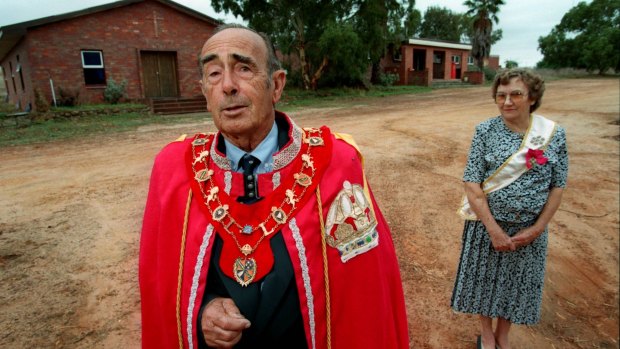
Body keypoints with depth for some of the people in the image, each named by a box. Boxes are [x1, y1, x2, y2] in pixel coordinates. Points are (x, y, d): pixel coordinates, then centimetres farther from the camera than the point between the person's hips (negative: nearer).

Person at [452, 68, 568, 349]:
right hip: (487, 224, -1)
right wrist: (494, 229, -18)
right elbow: (472, 184, -15)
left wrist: (537, 228, -8)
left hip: (530, 230, 2)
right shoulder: (485, 131, -11)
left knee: (517, 283, 17)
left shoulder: (554, 133, -6)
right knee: (484, 279, 14)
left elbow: (558, 185, -2)